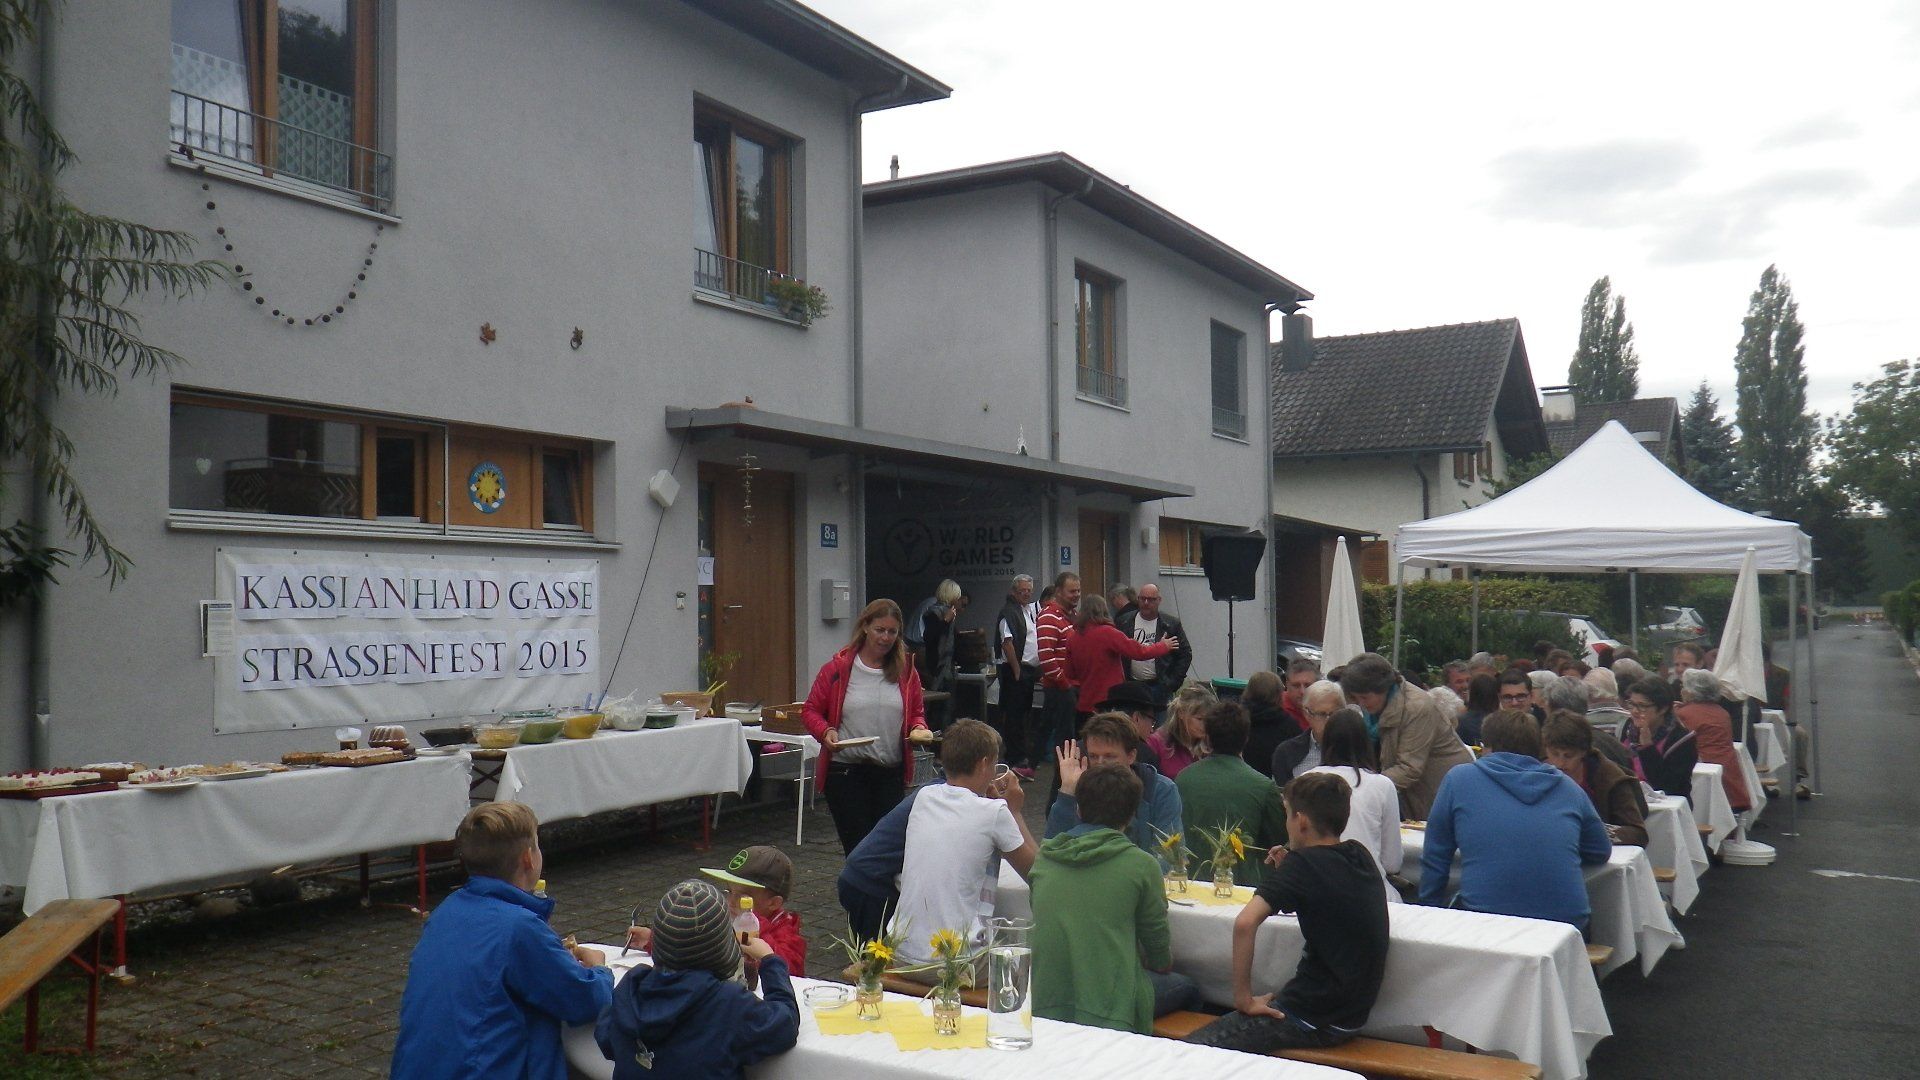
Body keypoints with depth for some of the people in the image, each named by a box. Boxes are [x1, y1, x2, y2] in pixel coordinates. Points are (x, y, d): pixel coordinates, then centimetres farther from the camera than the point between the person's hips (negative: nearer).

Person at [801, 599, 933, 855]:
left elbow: (917, 713, 17)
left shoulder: (906, 672, 7)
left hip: (891, 773, 3)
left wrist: (918, 729, -5)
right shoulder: (837, 668, -1)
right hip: (845, 773, -3)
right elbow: (810, 711, 3)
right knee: (858, 846, -2)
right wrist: (826, 732, -16)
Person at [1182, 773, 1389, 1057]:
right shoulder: (1359, 855, 5)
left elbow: (1245, 922, -28)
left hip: (1315, 1021, -9)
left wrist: (1244, 999, -19)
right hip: (1353, 1016, 9)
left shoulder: (1303, 864, -17)